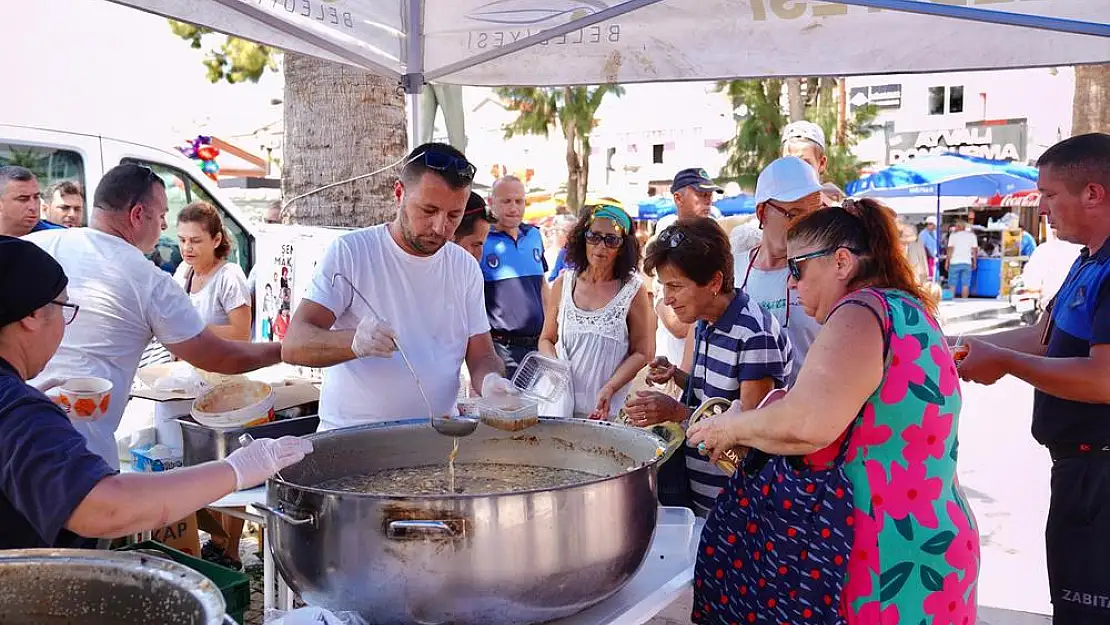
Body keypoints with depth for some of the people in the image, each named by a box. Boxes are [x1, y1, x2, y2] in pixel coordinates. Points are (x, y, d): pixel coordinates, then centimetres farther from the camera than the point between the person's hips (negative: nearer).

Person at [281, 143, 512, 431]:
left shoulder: (466, 267, 13)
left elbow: (481, 356, 15)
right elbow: (293, 345, -10)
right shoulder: (349, 252, -3)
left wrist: (492, 382, -10)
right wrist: (354, 342, -31)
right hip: (351, 437, -3)